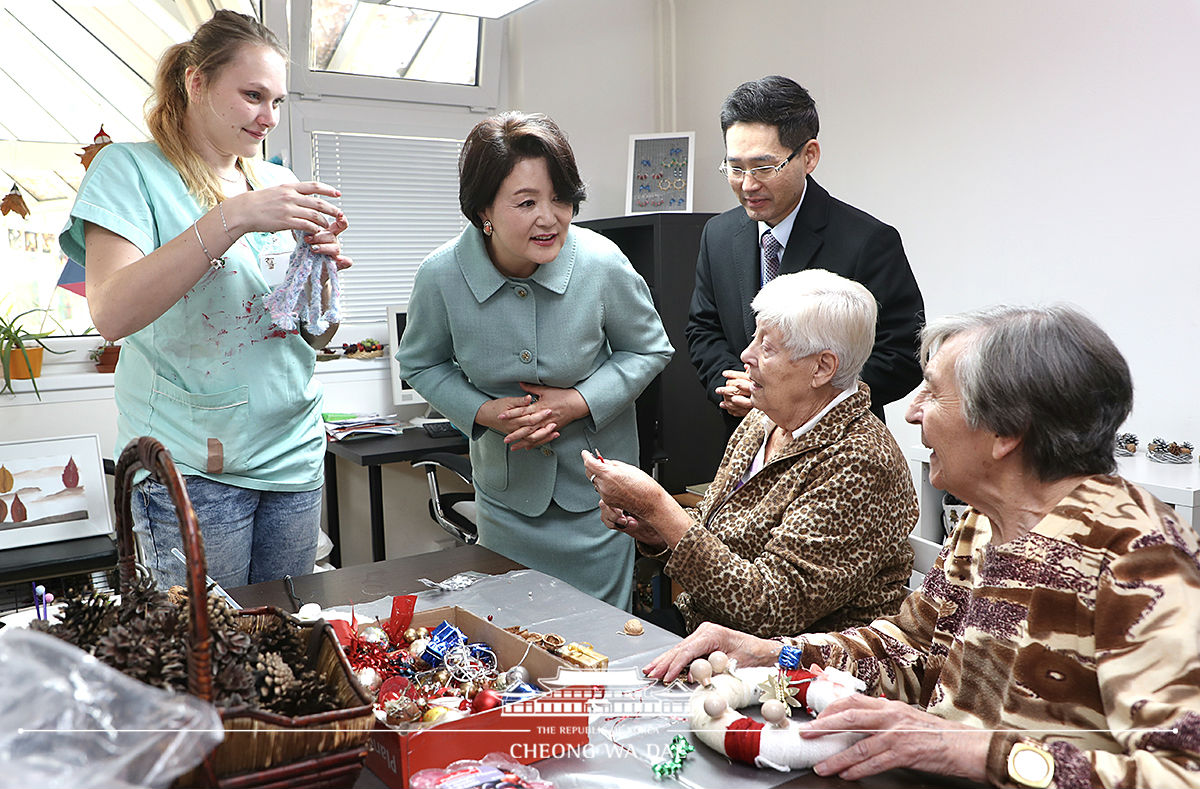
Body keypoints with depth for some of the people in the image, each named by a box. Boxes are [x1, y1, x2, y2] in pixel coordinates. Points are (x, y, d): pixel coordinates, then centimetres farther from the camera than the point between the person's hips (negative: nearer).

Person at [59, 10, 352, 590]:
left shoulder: (278, 183, 9)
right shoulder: (131, 168, -5)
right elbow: (112, 314, -21)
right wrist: (234, 217, -26)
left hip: (293, 450, 5)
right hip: (191, 467, -5)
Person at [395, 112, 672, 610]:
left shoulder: (602, 264, -20)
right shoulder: (441, 275, -17)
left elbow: (649, 349, -3)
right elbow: (421, 363, 2)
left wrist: (579, 402, -18)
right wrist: (482, 411, -16)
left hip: (595, 491, -1)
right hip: (505, 490, 1)